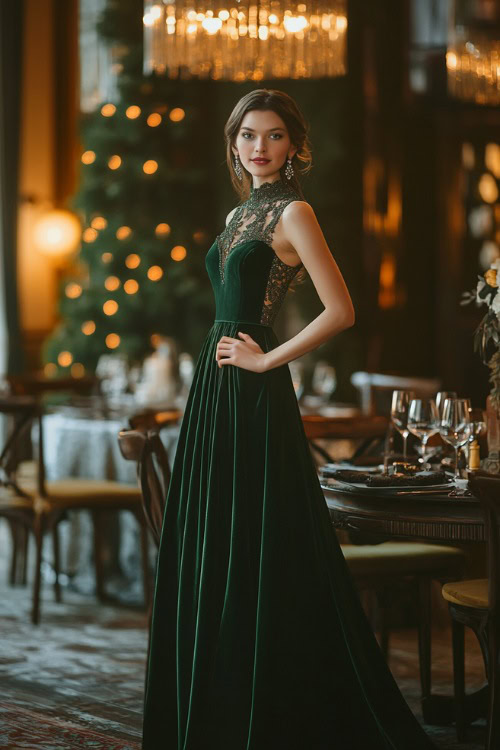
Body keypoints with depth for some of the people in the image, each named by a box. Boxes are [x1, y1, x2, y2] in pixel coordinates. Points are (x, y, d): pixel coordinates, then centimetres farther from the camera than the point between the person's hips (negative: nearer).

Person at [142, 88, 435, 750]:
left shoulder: (292, 212, -8)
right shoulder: (240, 213, 17)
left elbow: (341, 310, -16)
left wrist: (267, 360, -13)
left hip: (254, 396, -9)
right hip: (214, 393, 9)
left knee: (258, 549, -6)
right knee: (209, 549, 10)